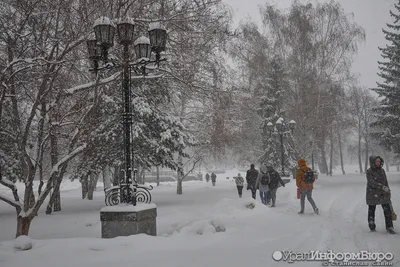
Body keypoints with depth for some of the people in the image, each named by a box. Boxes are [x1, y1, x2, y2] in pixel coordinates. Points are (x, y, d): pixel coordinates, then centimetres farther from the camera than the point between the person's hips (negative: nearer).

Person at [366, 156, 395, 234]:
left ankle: (389, 228, 1)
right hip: (373, 194, -4)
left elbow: (386, 182, 15)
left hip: (383, 195, 4)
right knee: (371, 211, 8)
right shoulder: (369, 172, -9)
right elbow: (372, 183, -21)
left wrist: (388, 193, 18)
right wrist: (382, 187, -30)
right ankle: (372, 227, 23)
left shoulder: (382, 170, 7)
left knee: (387, 211, -5)